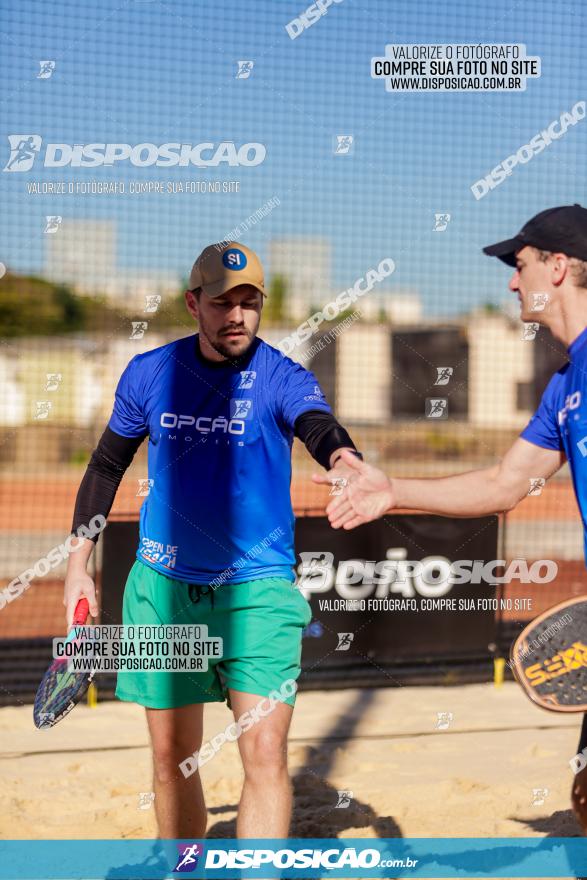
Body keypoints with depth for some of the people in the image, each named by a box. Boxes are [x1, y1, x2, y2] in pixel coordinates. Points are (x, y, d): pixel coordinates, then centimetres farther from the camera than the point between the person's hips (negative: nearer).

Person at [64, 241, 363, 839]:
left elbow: (319, 426, -32)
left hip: (259, 588, -2)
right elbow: (107, 464, 13)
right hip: (163, 588, 3)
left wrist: (343, 459, -56)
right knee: (171, 758, 11)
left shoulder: (283, 378, -9)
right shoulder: (150, 373, 0)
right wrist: (78, 564, 10)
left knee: (265, 753, -12)